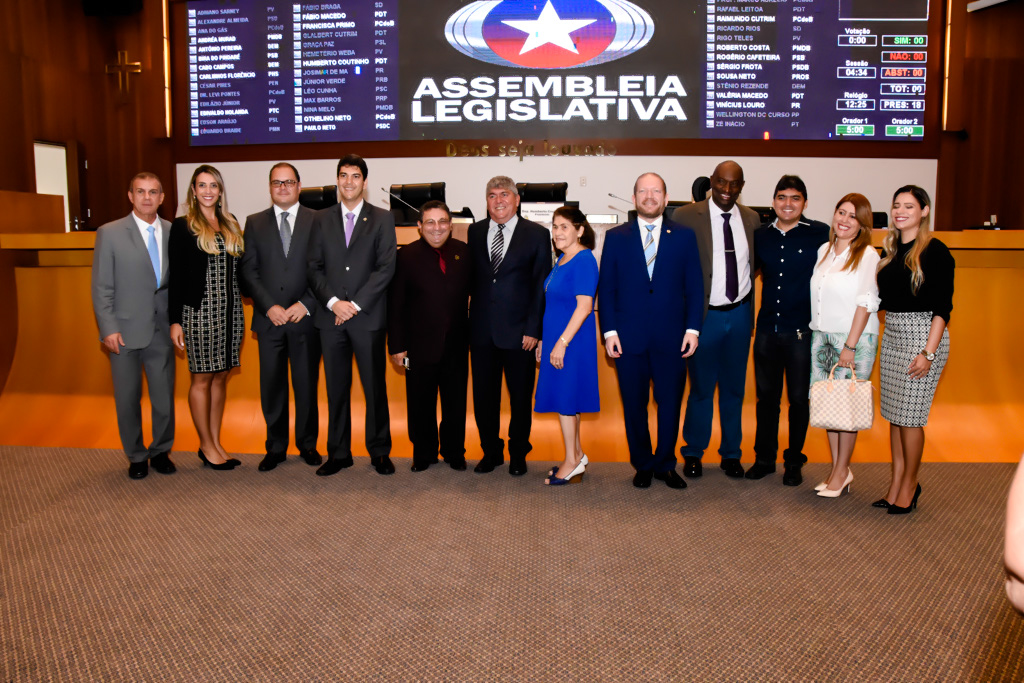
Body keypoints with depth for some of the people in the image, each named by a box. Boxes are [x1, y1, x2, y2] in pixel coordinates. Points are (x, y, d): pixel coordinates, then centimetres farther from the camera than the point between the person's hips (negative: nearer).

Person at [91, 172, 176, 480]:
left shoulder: (173, 232, 5)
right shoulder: (109, 233, -1)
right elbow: (101, 288, -2)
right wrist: (109, 329, -8)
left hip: (162, 330, 2)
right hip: (126, 331, -1)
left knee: (164, 398, 6)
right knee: (128, 400, 9)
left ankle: (160, 451, 27)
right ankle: (136, 457, 27)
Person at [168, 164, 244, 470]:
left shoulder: (231, 225, 13)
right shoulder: (182, 226, -2)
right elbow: (176, 275, -5)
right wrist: (175, 320, -9)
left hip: (230, 309, 5)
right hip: (199, 310, -5)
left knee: (220, 377, 10)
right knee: (202, 378, 2)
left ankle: (216, 443, 19)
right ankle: (206, 445, 13)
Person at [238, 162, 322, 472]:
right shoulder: (255, 223, 9)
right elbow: (248, 271, 3)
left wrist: (305, 304, -11)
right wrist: (269, 307, -9)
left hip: (305, 318, -1)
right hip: (269, 319, 1)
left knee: (307, 384, 6)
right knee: (272, 385, 7)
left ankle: (307, 443, 21)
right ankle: (276, 447, 19)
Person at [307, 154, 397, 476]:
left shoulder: (382, 218, 4)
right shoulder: (322, 219, 12)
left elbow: (386, 267, -5)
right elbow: (314, 267, 6)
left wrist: (355, 304, -11)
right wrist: (333, 302, -9)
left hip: (368, 317, -2)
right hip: (330, 317, 2)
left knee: (375, 387, 4)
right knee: (336, 388, 8)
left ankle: (379, 452, 16)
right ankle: (338, 453, 18)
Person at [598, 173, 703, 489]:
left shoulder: (684, 236, 8)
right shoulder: (615, 237, 7)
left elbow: (694, 286, 6)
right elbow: (606, 288, 5)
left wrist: (692, 328, -3)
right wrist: (609, 331, -3)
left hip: (672, 338, 0)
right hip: (629, 338, 0)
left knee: (670, 404, 6)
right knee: (634, 406, 8)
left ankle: (665, 464, 24)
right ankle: (642, 465, 24)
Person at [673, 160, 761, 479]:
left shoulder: (751, 219, 5)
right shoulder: (686, 216, -9)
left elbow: (755, 264, 13)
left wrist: (750, 309, 4)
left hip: (740, 314, 4)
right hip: (706, 315, -4)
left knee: (734, 388, 14)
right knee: (701, 388, 7)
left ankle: (731, 453, 29)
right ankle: (693, 453, 25)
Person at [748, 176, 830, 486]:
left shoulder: (820, 234, -4)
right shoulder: (761, 236, 5)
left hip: (802, 331, -3)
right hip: (767, 329, 3)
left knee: (799, 398, 7)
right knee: (766, 396, 12)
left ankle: (794, 461, 24)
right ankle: (764, 458, 27)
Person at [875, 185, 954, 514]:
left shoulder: (935, 252, -8)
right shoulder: (890, 251, 12)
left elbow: (942, 307, -12)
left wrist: (929, 353, -18)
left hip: (922, 335, -7)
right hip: (891, 336, 7)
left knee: (910, 417, -1)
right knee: (894, 415, 11)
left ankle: (909, 486, 15)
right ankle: (896, 484, 21)